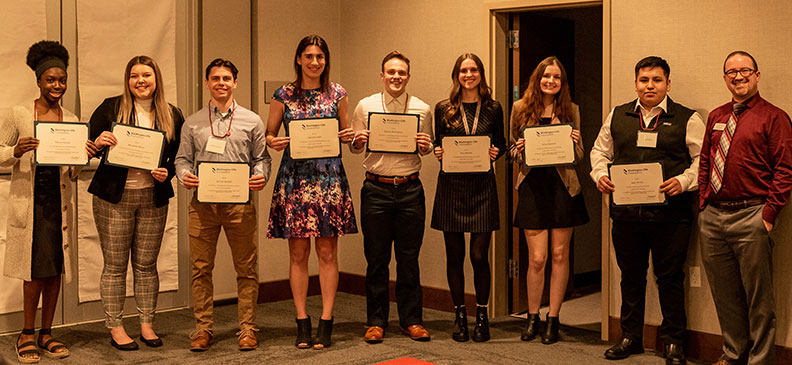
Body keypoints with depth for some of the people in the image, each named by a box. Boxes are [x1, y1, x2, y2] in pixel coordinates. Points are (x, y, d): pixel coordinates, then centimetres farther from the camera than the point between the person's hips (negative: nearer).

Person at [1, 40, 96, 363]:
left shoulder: (72, 120, 10)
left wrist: (84, 157, -8)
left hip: (59, 200, 4)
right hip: (28, 200, -4)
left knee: (55, 268, 7)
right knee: (35, 269, -4)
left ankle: (46, 333, 19)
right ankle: (27, 334, 11)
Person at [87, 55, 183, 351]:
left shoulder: (172, 115, 7)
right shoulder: (111, 108, -1)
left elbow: (179, 156, 12)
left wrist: (167, 172, -8)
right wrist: (98, 143, -21)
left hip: (153, 198, 2)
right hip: (114, 196, -2)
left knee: (146, 265, 9)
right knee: (115, 265, 2)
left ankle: (147, 324, 19)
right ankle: (115, 328, 12)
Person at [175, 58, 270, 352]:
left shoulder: (251, 121, 11)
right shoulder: (193, 123, 13)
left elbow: (261, 157, 11)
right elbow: (183, 158, 14)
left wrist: (261, 176, -9)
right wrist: (184, 176, -7)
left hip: (240, 201, -1)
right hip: (202, 202, 1)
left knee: (246, 268, 1)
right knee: (201, 268, 3)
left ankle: (247, 328, 11)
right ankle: (203, 328, 13)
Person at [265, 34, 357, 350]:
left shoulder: (337, 94, 8)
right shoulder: (284, 95, 6)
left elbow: (346, 133, 15)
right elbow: (267, 134, 10)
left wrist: (350, 137, -7)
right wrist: (275, 142, -11)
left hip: (329, 176, 0)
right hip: (294, 178, 0)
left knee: (327, 252, 2)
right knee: (298, 253, 3)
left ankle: (326, 322, 8)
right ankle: (302, 322, 12)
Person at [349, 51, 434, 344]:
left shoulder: (422, 109, 5)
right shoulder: (365, 106, 4)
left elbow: (428, 148, 15)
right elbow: (353, 147, 11)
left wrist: (426, 147, -8)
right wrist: (358, 142, -11)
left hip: (410, 190, 1)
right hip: (376, 190, 0)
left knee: (409, 258, 6)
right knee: (376, 259, 4)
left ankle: (411, 320, 18)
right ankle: (376, 321, 16)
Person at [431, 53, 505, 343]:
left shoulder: (493, 109, 6)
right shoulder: (443, 109, 5)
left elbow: (500, 144, 13)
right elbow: (437, 144, 11)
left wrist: (496, 153, -8)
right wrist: (437, 152, -10)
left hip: (482, 188, 0)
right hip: (451, 187, 1)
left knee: (479, 256, -3)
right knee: (455, 256, 6)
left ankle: (481, 316, 14)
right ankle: (460, 315, 19)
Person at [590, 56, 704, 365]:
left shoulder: (687, 119, 2)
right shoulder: (617, 116, 12)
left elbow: (703, 159, 1)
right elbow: (600, 151, 19)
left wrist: (683, 181, -15)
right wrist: (600, 174, 0)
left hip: (670, 213, -3)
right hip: (626, 211, 3)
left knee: (669, 277, 3)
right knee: (631, 275, 12)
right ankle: (630, 337, 25)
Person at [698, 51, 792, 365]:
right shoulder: (716, 117, 15)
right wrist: (703, 203, 9)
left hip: (750, 217, -6)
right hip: (712, 217, 6)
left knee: (758, 298, 2)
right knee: (724, 294, 15)